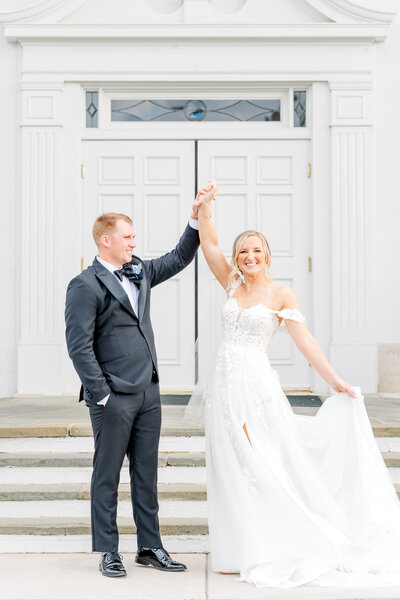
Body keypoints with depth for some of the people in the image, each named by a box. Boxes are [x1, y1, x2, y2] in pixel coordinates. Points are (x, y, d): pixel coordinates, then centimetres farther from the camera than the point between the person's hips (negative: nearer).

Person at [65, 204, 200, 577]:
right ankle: (107, 552, 17)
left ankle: (149, 547, 23)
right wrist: (101, 395, -15)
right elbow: (79, 346, -14)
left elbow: (179, 258, 22)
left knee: (147, 474, 12)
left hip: (148, 394, 7)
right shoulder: (86, 286, -11)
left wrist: (197, 218, 9)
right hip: (114, 399, -7)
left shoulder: (139, 272, 11)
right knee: (107, 476, 5)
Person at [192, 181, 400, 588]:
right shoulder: (232, 285, 10)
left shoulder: (281, 294, -2)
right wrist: (204, 207, 0)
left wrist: (335, 381, -13)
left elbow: (305, 341, -7)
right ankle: (237, 552, 17)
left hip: (255, 383, -5)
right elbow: (208, 245, 11)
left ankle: (268, 552, 11)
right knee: (229, 469, 7)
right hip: (224, 383, 5)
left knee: (260, 466, -2)